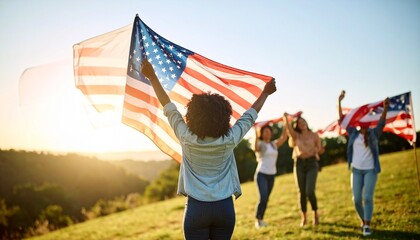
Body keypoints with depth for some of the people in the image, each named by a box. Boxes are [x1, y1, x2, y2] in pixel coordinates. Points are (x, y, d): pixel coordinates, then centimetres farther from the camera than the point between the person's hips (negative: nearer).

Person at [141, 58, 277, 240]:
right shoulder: (229, 140, -8)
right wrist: (266, 93, 22)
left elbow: (168, 108, 1)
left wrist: (152, 77, 12)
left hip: (196, 208, -1)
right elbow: (250, 115, 7)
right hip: (225, 208, 1)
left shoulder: (187, 139, -9)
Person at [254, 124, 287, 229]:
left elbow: (284, 138, -6)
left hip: (271, 175, 6)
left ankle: (261, 220, 22)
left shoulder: (274, 144, 9)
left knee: (266, 200, 10)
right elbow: (255, 148, -31)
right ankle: (257, 220, -4)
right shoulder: (260, 144, -6)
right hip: (261, 174, -6)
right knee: (263, 198, -18)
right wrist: (256, 135, -41)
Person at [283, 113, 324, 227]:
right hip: (299, 164, 2)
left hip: (312, 163, -2)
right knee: (301, 192, 3)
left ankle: (315, 213, 11)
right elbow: (289, 128, -13)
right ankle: (303, 218, 16)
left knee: (309, 191, -14)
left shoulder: (314, 135, 6)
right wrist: (285, 118, -17)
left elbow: (320, 150, 6)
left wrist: (320, 149, -15)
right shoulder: (296, 135, 8)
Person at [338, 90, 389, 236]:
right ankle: (363, 220, 24)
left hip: (370, 170, -2)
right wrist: (339, 102, -7)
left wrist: (385, 108, -28)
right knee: (357, 199, 1)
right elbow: (342, 120, 1)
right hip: (356, 170, 2)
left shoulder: (374, 133, 0)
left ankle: (367, 226, -6)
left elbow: (382, 122, -13)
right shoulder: (353, 133, 5)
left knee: (368, 198, -11)